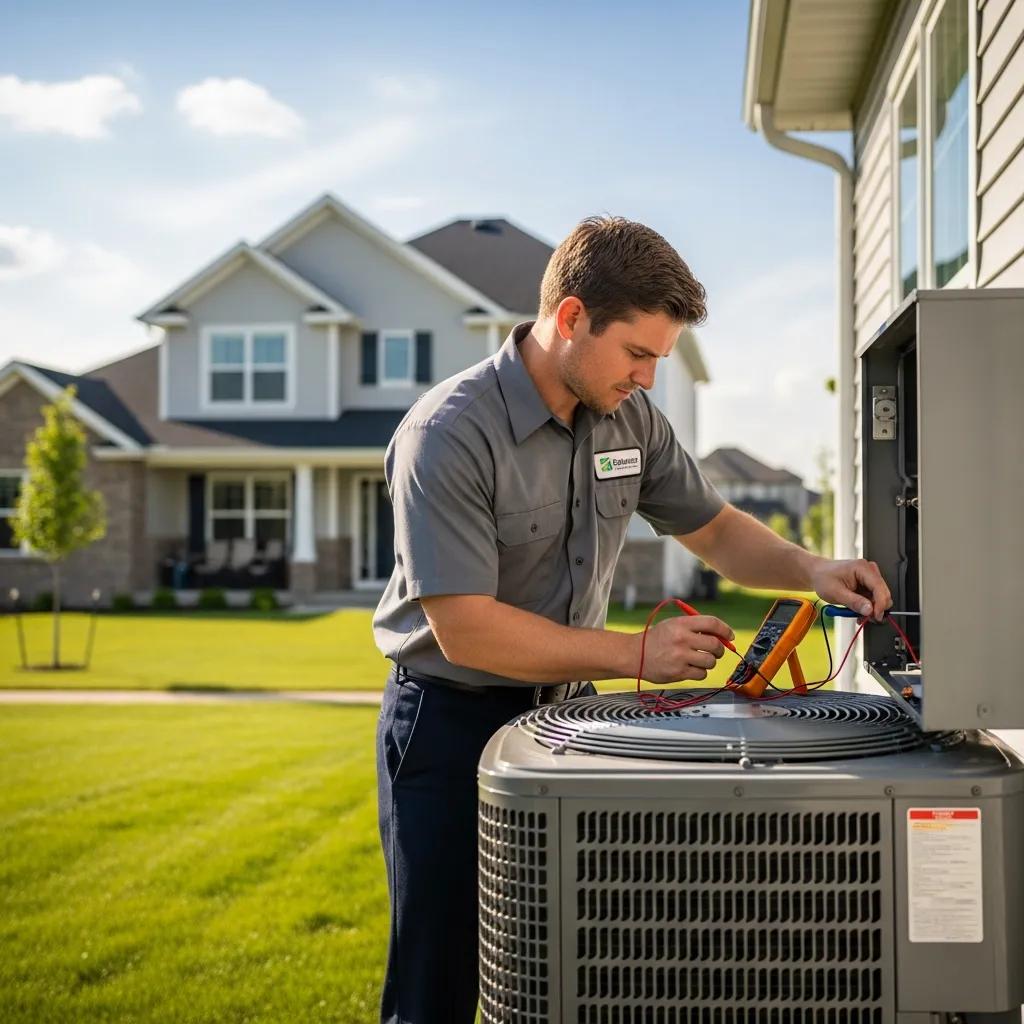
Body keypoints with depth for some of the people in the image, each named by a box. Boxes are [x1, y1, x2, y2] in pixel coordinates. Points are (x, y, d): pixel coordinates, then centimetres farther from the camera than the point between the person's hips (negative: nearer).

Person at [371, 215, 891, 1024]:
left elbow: (716, 530, 11)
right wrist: (638, 655, -24)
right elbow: (466, 630, -25)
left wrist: (811, 571, -8)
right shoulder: (448, 435, -22)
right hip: (451, 722, -5)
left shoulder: (630, 418, -2)